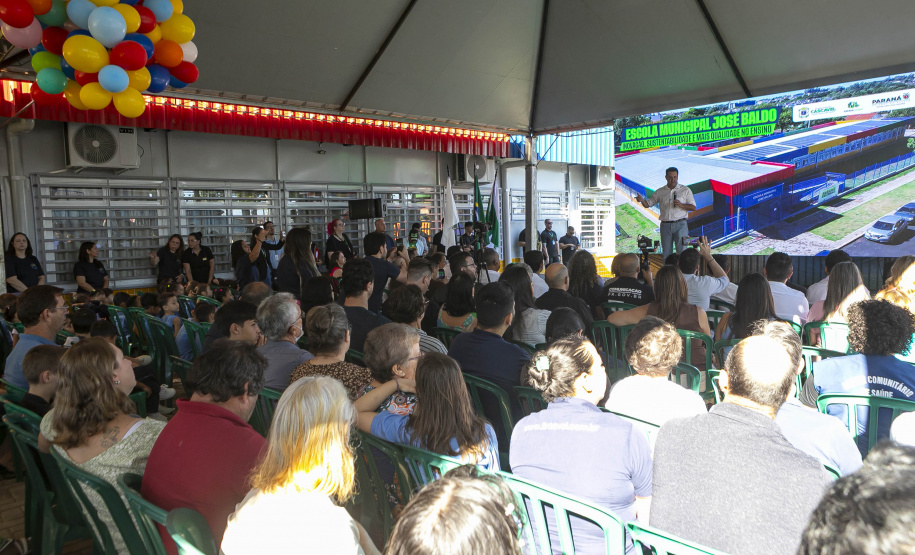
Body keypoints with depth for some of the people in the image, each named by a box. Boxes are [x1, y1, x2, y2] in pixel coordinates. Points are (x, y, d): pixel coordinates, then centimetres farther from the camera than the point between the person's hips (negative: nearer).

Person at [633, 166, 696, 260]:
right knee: (666, 253, 4)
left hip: (680, 224, -2)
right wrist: (641, 200, -12)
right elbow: (648, 204, 11)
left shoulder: (685, 190, 7)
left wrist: (681, 205, -12)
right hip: (665, 225, 2)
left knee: (682, 251, -9)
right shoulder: (660, 192, 11)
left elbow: (693, 207, 6)